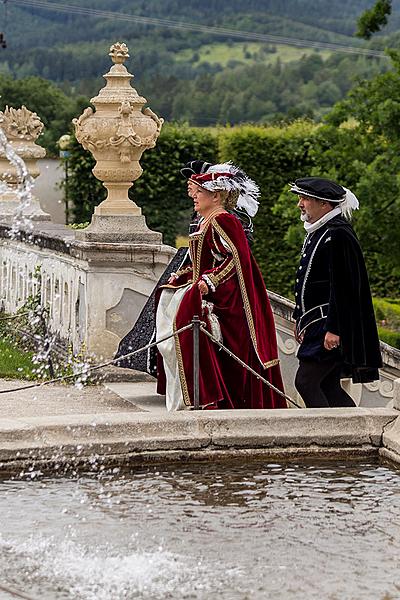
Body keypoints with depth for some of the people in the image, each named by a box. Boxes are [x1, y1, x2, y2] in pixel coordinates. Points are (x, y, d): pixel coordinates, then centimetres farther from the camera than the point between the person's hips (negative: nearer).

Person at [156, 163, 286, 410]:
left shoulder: (222, 221, -12)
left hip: (223, 295, -10)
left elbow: (236, 258, -20)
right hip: (206, 288, 10)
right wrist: (181, 276, 11)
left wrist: (209, 282, -25)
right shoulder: (206, 222, 17)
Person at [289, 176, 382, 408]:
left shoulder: (338, 235, -16)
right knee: (329, 387, 10)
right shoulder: (317, 232, 15)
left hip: (331, 325, -10)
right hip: (318, 323, 10)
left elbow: (343, 287, -21)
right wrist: (302, 322, 22)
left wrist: (334, 329, -24)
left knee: (306, 382, -13)